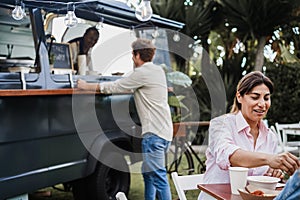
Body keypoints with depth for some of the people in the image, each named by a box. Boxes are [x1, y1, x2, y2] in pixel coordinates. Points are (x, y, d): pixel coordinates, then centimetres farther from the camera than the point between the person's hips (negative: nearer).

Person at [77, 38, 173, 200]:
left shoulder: (142, 73, -12)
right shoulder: (158, 70, 17)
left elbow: (115, 87, -7)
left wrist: (86, 86, 3)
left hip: (155, 133, -10)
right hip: (165, 131, 10)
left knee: (157, 176, -8)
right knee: (149, 173, 18)